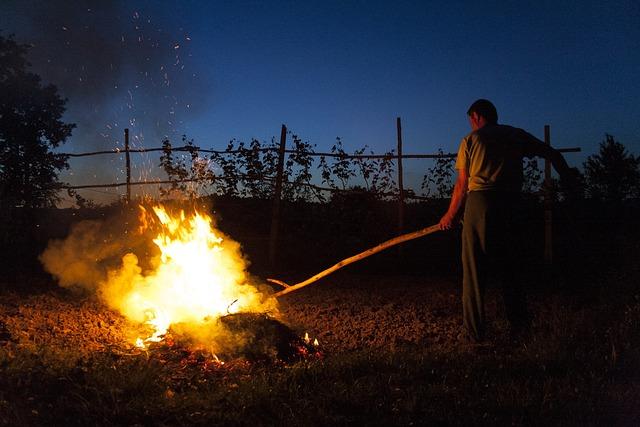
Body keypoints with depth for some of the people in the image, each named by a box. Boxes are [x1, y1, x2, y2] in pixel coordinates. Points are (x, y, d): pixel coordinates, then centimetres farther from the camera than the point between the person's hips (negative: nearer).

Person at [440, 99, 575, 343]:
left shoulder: (470, 140, 7)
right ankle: (520, 327, 12)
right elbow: (552, 154, 14)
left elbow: (461, 185, 7)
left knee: (473, 271, 4)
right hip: (509, 205, 3)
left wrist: (450, 215, 17)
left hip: (479, 203, -3)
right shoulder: (517, 136, 14)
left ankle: (474, 333, 6)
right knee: (508, 270, 14)